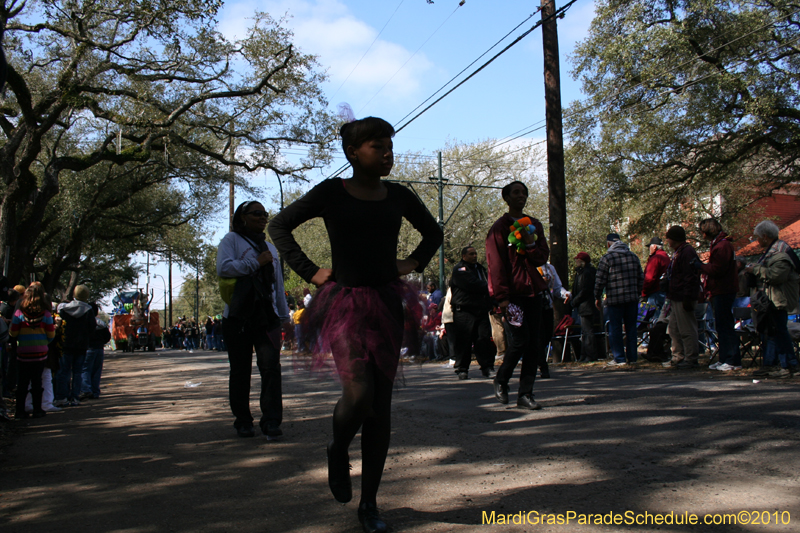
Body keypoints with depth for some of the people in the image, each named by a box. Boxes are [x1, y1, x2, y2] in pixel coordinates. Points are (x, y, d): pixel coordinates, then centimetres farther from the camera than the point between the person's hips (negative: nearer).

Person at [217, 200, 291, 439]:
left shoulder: (270, 247, 23)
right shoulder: (232, 240, 6)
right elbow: (223, 268, -13)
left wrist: (283, 315, 19)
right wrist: (256, 262, -10)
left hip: (267, 317, 3)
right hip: (238, 317, -3)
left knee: (271, 366, -11)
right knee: (240, 370, 4)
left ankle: (271, 421, -12)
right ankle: (243, 421, 16)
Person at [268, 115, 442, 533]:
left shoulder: (398, 196, 8)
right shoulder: (331, 193, -2)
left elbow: (433, 233, 25)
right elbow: (279, 225, 4)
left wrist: (413, 263, 9)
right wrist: (309, 271, -3)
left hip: (387, 304, 4)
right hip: (345, 303, -3)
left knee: (381, 405, 3)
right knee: (358, 393, -21)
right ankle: (338, 451, 16)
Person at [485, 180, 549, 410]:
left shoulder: (534, 225, 17)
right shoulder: (499, 227, 1)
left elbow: (543, 257, 11)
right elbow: (496, 264, -5)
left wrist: (530, 245, -10)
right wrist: (502, 296, -13)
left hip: (533, 290, 5)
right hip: (512, 292, -5)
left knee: (534, 344, 1)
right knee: (519, 340, -11)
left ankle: (525, 394, 7)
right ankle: (501, 381, 14)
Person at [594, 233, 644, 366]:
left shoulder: (606, 258, -6)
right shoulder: (633, 256, 10)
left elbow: (600, 281, -7)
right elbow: (641, 278, 12)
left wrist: (598, 298, 4)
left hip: (615, 300, -5)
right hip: (632, 299, 5)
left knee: (615, 329, 3)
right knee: (631, 328, 11)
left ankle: (619, 358, 4)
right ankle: (632, 357, 13)